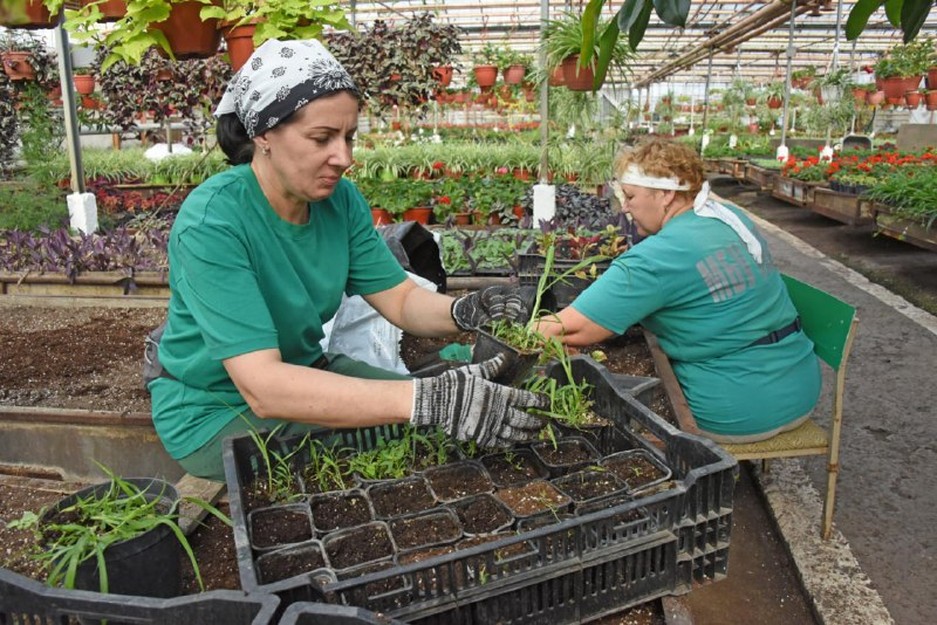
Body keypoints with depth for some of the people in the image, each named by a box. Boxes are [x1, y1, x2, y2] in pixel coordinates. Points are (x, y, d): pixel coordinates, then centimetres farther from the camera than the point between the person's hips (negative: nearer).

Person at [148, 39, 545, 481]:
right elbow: (263, 387, -37)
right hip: (214, 410, -6)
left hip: (305, 371, 6)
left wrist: (464, 312, -30)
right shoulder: (212, 221, -30)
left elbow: (401, 300, -6)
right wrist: (423, 400, -47)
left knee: (432, 440, -3)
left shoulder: (340, 199, -9)